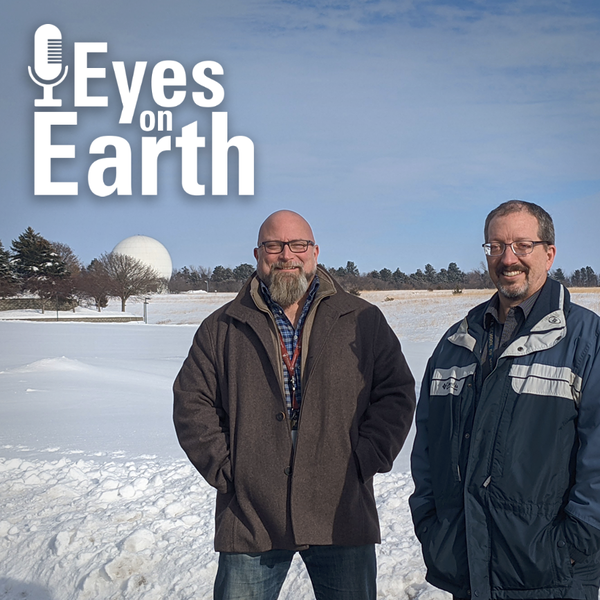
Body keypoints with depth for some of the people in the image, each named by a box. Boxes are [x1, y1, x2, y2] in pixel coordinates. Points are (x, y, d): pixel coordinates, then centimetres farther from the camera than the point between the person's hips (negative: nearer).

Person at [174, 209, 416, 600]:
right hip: (249, 519, 0)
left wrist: (362, 461, -5)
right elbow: (192, 404, 6)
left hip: (343, 518, 0)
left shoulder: (363, 321, 6)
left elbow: (396, 393, 4)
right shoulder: (222, 329, 8)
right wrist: (224, 467, -4)